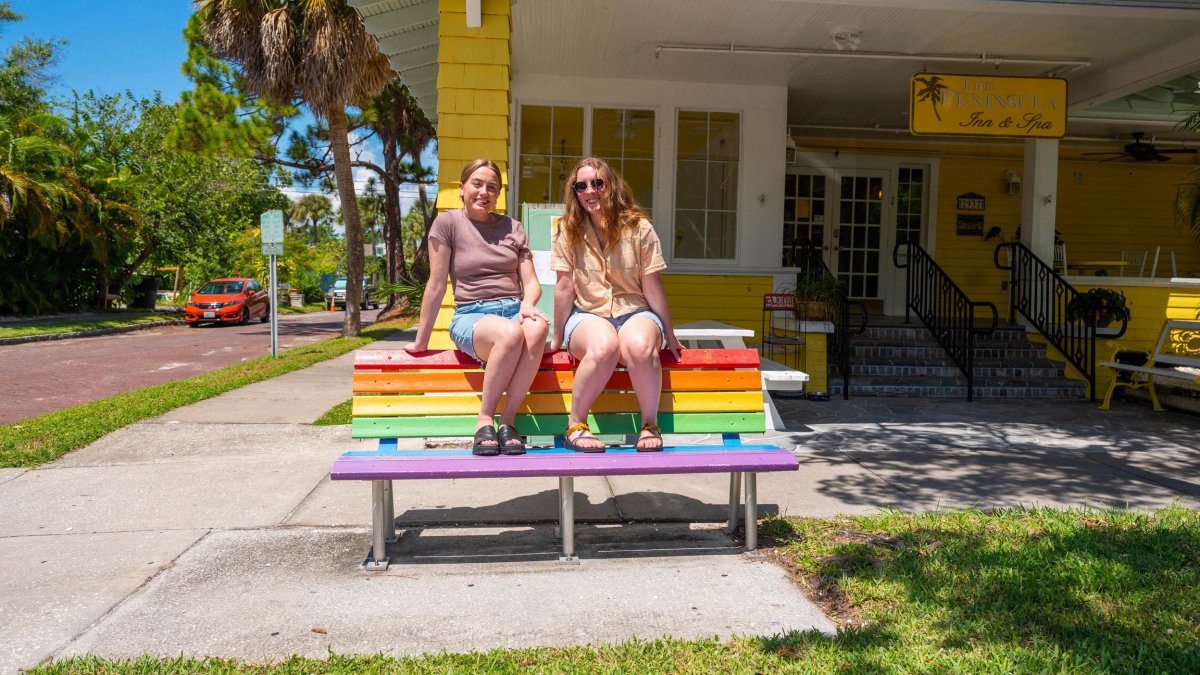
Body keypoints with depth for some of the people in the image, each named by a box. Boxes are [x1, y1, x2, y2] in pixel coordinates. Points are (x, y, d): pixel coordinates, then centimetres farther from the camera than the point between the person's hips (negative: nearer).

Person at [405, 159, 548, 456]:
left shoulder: (512, 228, 17)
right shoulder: (448, 222, 5)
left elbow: (531, 282, 11)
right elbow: (436, 285, 3)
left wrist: (527, 303, -14)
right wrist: (421, 342, 6)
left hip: (514, 311, 3)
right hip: (471, 316, -3)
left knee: (537, 327, -35)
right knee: (511, 332, -39)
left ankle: (508, 420, -25)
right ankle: (485, 420, -20)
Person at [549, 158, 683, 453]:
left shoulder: (638, 227, -1)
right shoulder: (568, 229, 1)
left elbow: (652, 286, 1)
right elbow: (564, 287, 1)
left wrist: (669, 336, 5)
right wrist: (558, 338, 2)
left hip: (634, 312, 0)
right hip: (588, 315, 0)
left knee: (639, 346, -36)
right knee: (604, 346, -36)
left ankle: (650, 424, -15)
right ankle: (575, 425, -18)